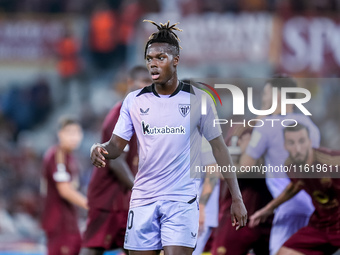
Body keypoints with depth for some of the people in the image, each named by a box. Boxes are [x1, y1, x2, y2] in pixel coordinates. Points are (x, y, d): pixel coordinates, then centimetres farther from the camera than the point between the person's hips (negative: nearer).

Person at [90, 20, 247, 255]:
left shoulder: (198, 99, -1)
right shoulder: (134, 101, 6)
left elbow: (219, 147, 3)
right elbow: (116, 145, 6)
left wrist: (237, 198, 2)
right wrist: (100, 150, -19)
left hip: (182, 200, -3)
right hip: (143, 198, 3)